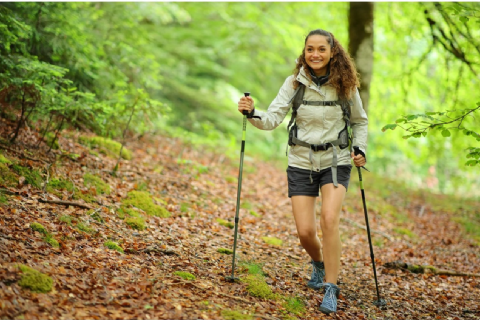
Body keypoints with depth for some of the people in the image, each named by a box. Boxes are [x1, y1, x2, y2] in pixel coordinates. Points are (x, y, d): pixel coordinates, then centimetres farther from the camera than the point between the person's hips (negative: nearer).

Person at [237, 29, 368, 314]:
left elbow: (360, 121, 12)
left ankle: (331, 288, -13)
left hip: (336, 161, -1)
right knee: (305, 231, -3)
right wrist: (252, 113, -31)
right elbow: (273, 119, -12)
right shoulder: (294, 83, -4)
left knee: (329, 219, -23)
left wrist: (360, 149, -2)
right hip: (301, 162, 1)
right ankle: (319, 264, 33)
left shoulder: (345, 85, -4)